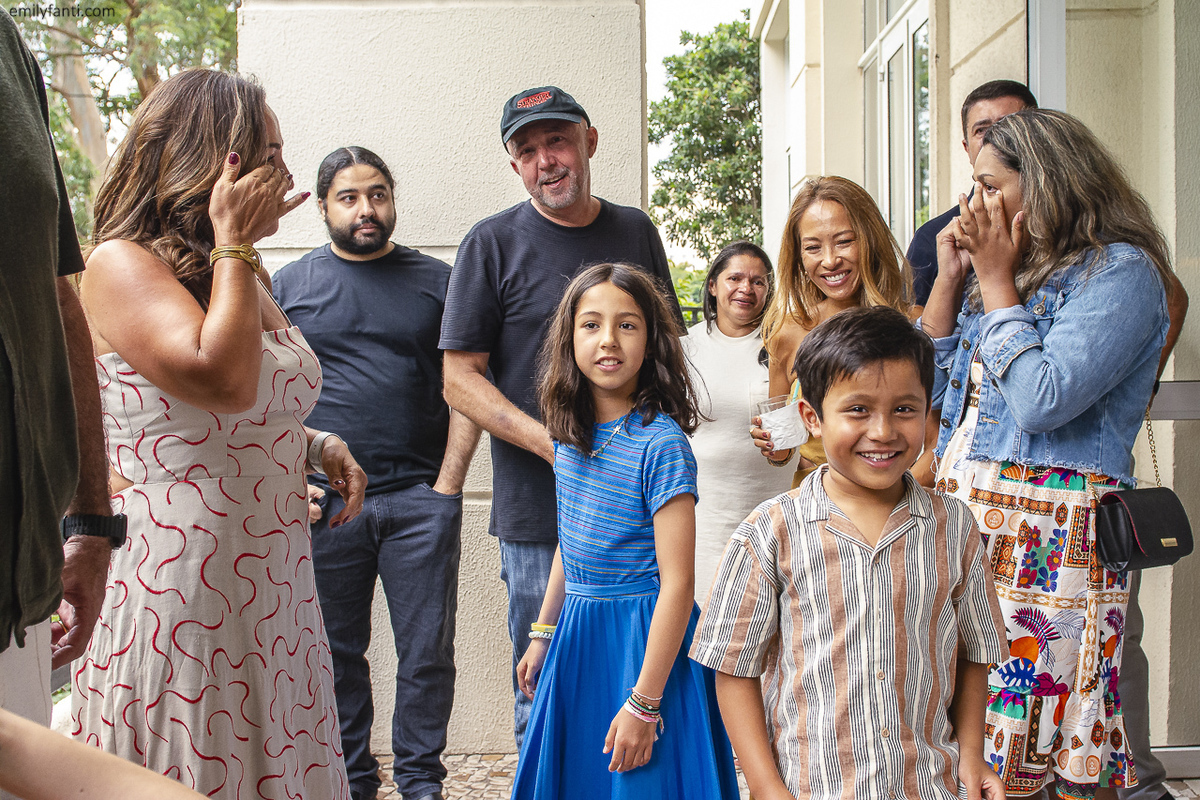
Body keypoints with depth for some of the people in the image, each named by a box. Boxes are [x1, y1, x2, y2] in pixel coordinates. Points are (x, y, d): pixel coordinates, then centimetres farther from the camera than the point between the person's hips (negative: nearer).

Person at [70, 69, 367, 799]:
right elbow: (224, 381, -26)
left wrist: (318, 446, 7)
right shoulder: (122, 265, -10)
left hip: (274, 585, 8)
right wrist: (234, 242, -16)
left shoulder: (242, 276, 16)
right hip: (180, 589, -8)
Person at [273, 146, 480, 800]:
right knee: (335, 654, 9)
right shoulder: (287, 284, 10)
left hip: (420, 499, 0)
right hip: (323, 501, 1)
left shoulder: (435, 280, 9)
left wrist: (447, 485, -4)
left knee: (427, 653, 3)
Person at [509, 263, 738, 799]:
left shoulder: (661, 443, -19)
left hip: (644, 640, -6)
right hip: (577, 635, 7)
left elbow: (676, 584, -20)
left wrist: (643, 702, -20)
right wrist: (542, 634, 19)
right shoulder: (570, 433, 3)